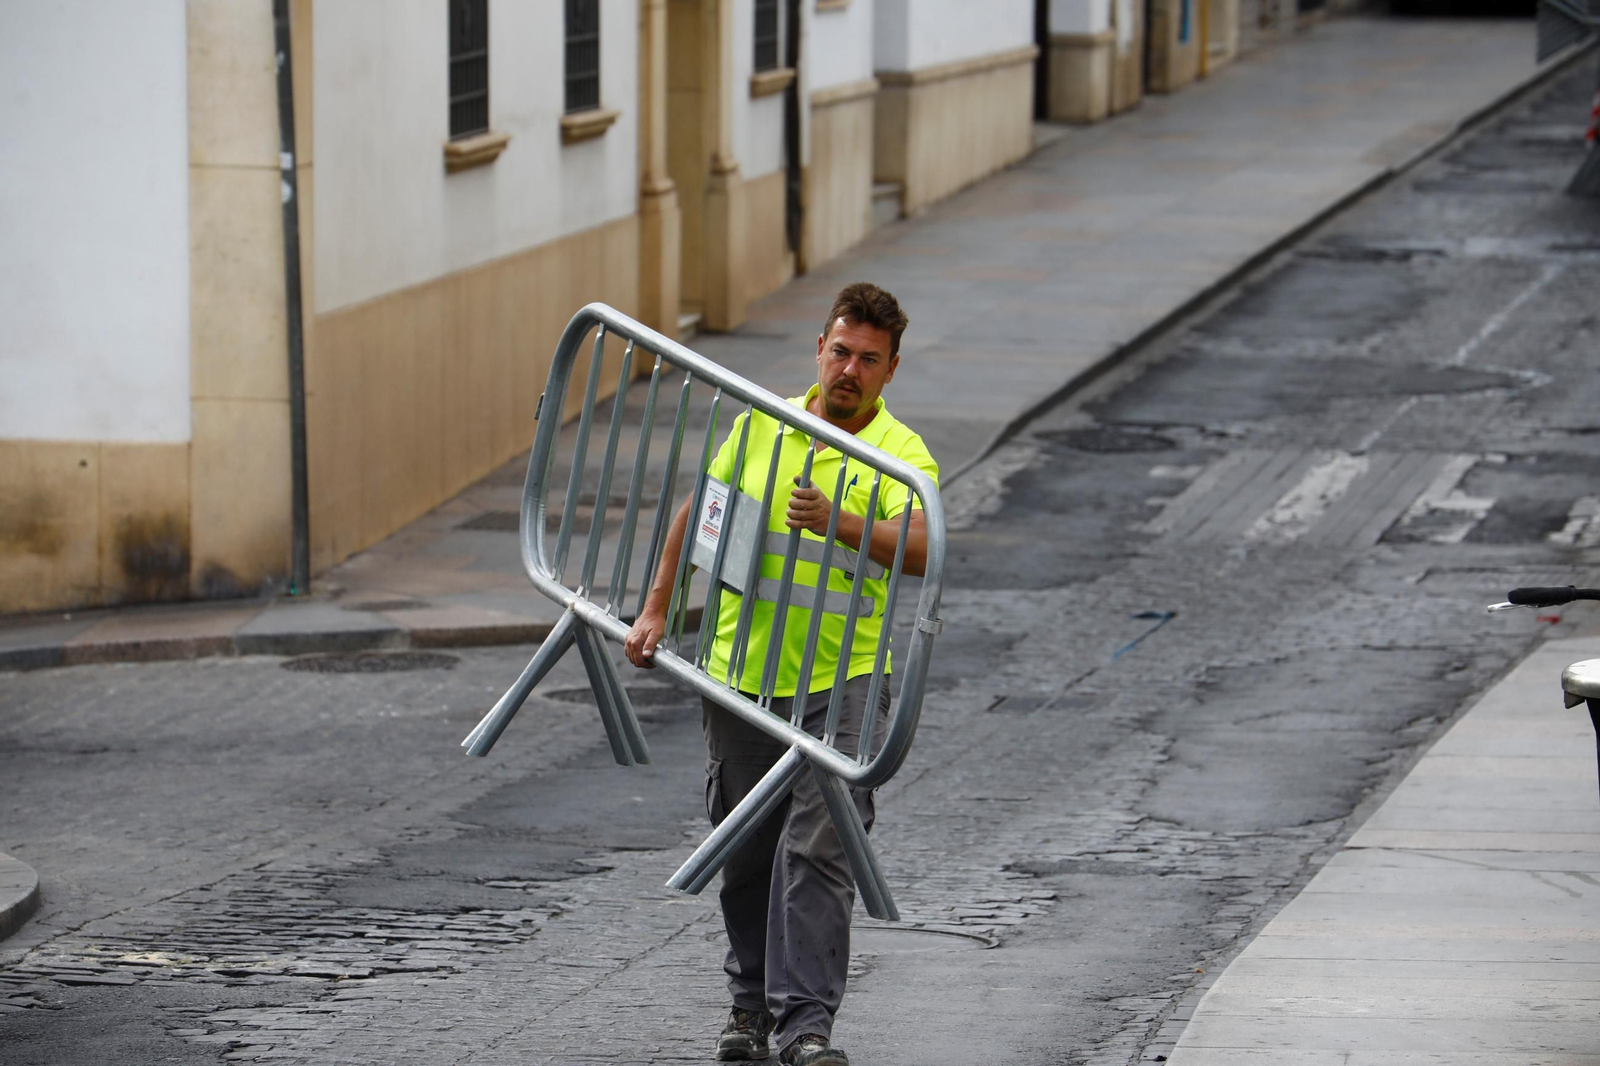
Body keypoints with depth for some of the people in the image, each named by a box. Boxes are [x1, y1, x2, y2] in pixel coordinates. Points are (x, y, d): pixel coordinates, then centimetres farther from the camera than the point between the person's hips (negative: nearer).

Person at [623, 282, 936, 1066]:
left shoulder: (902, 456, -7)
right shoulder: (763, 424, 5)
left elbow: (921, 550, -25)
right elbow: (697, 511, 16)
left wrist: (838, 523, -40)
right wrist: (655, 611, 12)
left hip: (840, 681, -4)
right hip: (740, 673, 4)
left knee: (817, 849, -12)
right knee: (745, 853, 11)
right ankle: (752, 1002, 27)